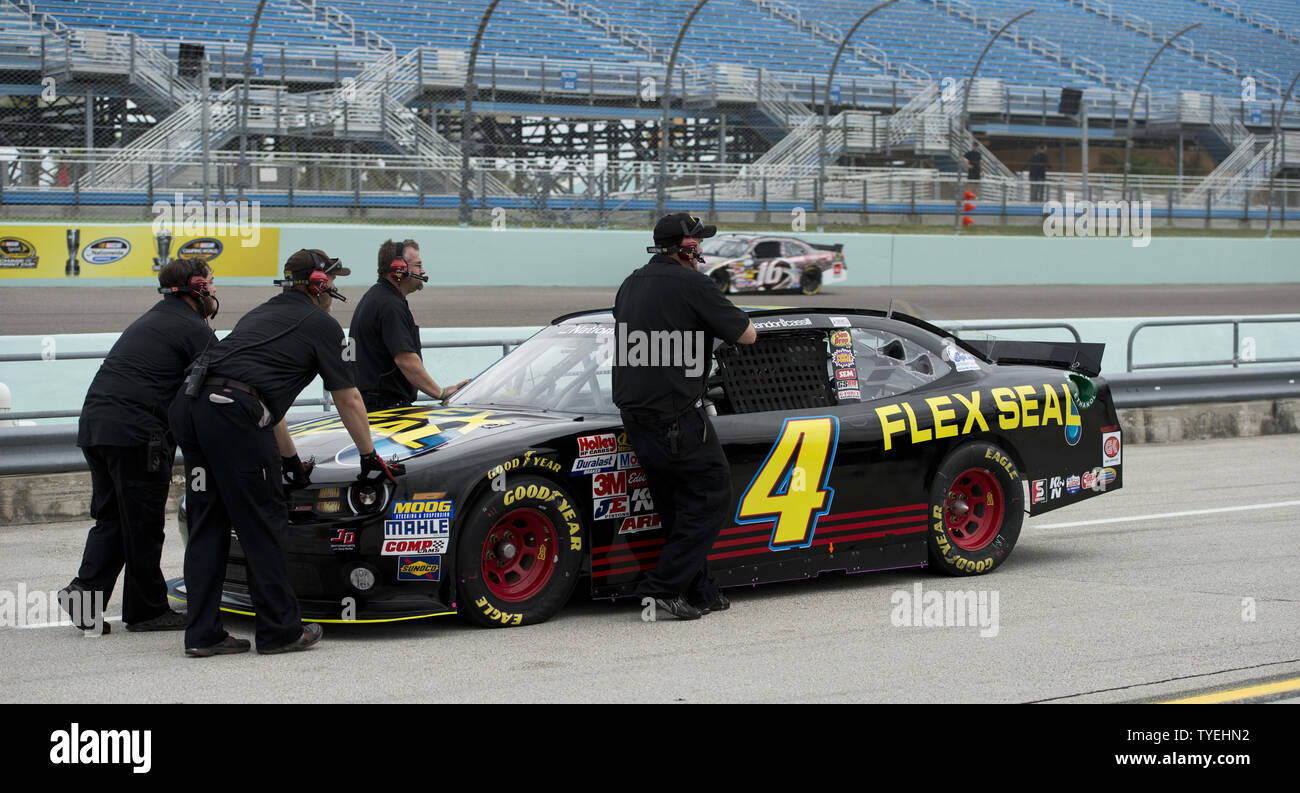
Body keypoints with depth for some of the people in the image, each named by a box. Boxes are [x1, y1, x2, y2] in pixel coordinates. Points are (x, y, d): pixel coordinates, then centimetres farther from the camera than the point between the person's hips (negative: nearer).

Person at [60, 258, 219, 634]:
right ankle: (147, 610, 7)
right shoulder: (193, 330, -3)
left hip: (93, 423, 9)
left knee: (110, 517, 13)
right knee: (143, 524, 0)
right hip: (135, 432, -9)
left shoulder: (150, 321, 26)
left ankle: (86, 591, -1)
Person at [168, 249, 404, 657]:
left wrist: (291, 461, 44)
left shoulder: (263, 314, 33)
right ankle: (280, 631, 8)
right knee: (262, 525, 2)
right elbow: (348, 401, 17)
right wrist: (370, 458, 29)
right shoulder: (322, 324, 11)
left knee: (207, 524, 12)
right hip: (232, 412, -8)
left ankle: (202, 635, 12)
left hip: (187, 403, 8)